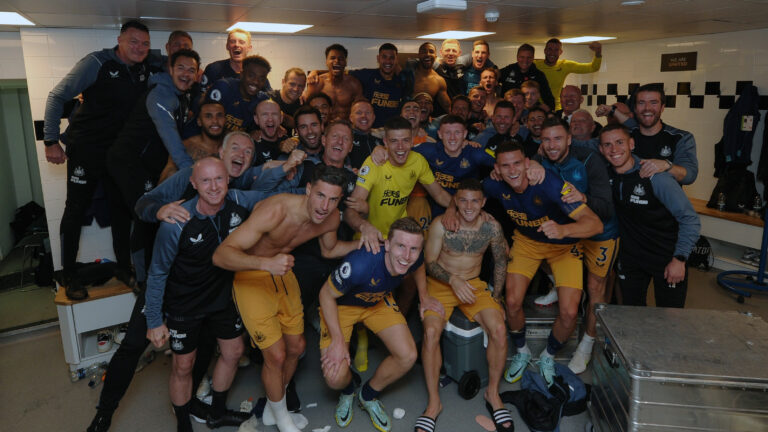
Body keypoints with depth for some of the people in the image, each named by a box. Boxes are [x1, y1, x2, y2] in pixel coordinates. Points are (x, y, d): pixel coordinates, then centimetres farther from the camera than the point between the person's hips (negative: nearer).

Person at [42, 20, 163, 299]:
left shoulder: (146, 66, 1)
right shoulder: (97, 63, -14)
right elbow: (57, 97, -12)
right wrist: (51, 141, -15)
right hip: (86, 148, -4)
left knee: (121, 208, 9)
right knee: (76, 209, 2)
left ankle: (124, 268, 22)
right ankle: (69, 276, 15)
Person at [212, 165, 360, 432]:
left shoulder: (331, 218, -14)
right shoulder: (275, 210, -35)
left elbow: (329, 250, 10)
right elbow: (221, 255, -38)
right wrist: (266, 263, -54)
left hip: (282, 271, 7)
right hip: (249, 274, -6)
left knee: (296, 347, 14)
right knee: (276, 355, -7)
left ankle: (274, 402, 43)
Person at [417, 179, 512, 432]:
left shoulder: (492, 227, -5)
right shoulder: (441, 224, -13)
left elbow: (500, 262, 10)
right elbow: (429, 262, -6)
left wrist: (495, 297, 6)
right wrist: (453, 281, -21)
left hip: (474, 285, 2)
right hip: (441, 284, -2)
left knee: (499, 329, -21)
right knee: (431, 331, -28)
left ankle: (493, 393, 2)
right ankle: (434, 402, -12)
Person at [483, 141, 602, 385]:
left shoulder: (550, 184, -35)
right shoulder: (495, 186, -21)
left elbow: (596, 223, -41)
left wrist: (563, 230, -60)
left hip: (564, 245, -3)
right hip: (526, 241, 3)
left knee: (569, 312, -14)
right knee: (512, 302, -12)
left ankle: (548, 357, 18)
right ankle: (522, 352, 19)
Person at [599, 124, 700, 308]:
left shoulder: (656, 177, -21)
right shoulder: (605, 173, -7)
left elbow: (690, 220, -16)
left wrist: (679, 259, -19)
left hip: (667, 258, -4)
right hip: (631, 256, 4)